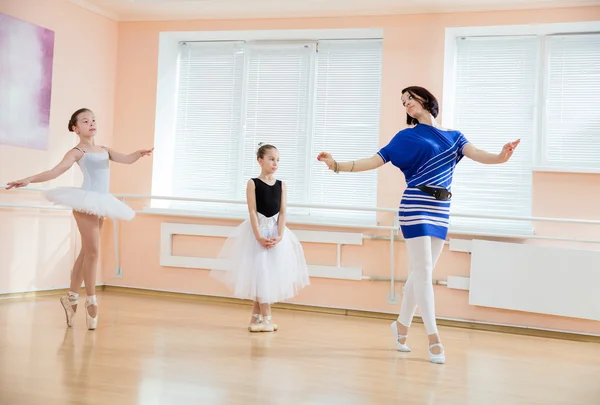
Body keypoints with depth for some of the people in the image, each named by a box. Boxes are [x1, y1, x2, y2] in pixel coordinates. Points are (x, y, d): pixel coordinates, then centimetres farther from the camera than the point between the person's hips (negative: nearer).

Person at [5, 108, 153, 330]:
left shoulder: (105, 150, 16)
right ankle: (91, 300, 0)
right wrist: (29, 179, -27)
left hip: (101, 203, 6)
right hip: (86, 201, -6)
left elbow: (127, 159, 5)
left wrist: (140, 153, -17)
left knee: (86, 252, 10)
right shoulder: (77, 152, -3)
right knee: (92, 251, -9)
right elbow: (55, 171, -13)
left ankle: (71, 296, 20)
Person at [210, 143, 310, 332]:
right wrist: (259, 237, -19)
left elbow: (282, 212, 0)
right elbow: (252, 212, -11)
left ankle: (256, 316, 17)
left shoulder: (281, 184, 4)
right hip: (257, 231, -4)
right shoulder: (253, 183, -6)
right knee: (260, 273, -4)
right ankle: (266, 318, 1)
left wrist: (279, 236, -13)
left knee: (271, 273, 5)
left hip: (276, 231, 4)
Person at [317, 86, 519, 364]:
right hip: (415, 207, -4)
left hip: (440, 211, 4)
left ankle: (402, 324, 26)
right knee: (423, 273, -8)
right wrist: (338, 166, -13)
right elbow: (376, 160, -1)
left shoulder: (453, 136, 13)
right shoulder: (407, 136, 5)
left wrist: (500, 157, -28)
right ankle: (433, 336, -5)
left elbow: (476, 154, -5)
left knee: (421, 272, 10)